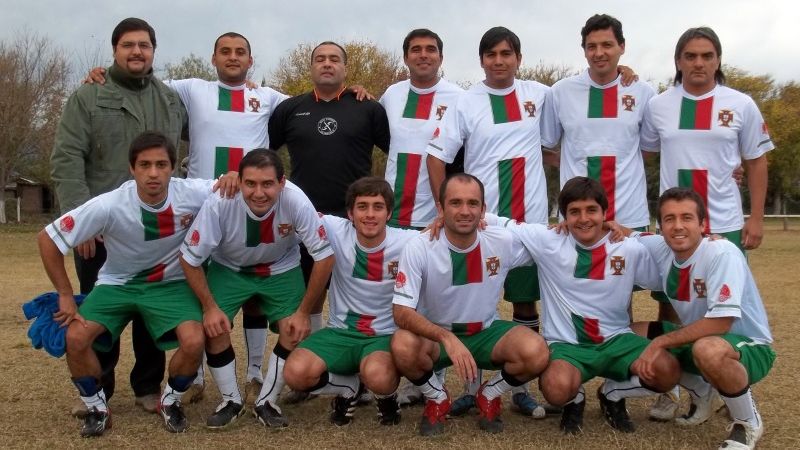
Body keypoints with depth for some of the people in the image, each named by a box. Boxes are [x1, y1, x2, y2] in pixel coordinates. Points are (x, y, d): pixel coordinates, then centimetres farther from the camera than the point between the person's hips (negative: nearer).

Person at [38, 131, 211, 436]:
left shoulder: (191, 194, -24)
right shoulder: (109, 205, -26)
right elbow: (48, 239, -16)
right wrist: (65, 295, -13)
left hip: (171, 284, 0)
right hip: (117, 283, 0)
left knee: (194, 342, -25)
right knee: (76, 338, -22)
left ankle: (170, 401, 8)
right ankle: (97, 408, 7)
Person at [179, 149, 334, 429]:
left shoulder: (296, 202, -34)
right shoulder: (219, 203, -33)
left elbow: (324, 257, -20)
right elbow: (190, 258, -17)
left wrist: (303, 312, -17)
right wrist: (210, 307, -18)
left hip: (281, 270, 0)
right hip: (229, 268, 0)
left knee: (295, 331, -15)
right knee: (213, 328, -17)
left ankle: (267, 402, 8)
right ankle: (231, 401, 8)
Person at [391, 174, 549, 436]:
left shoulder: (504, 243, -14)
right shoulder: (419, 249, -21)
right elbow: (402, 313, -25)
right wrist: (447, 338, -41)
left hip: (486, 333, 2)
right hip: (434, 335, -1)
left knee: (536, 353, -27)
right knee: (403, 346, -35)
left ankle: (489, 396, 6)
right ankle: (437, 399, 0)